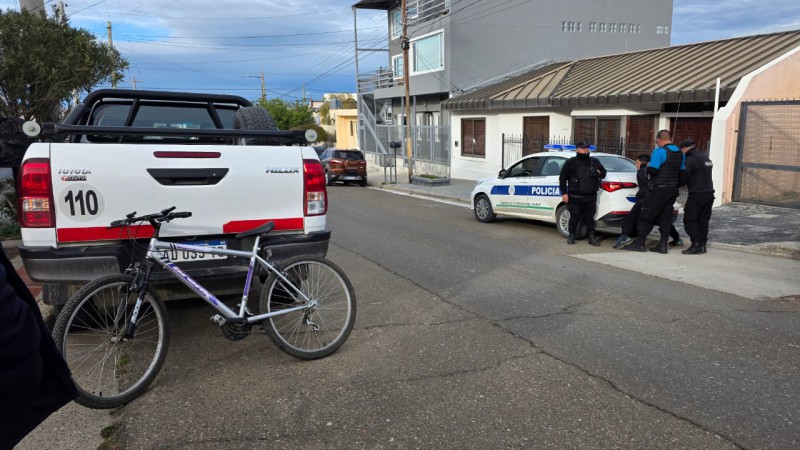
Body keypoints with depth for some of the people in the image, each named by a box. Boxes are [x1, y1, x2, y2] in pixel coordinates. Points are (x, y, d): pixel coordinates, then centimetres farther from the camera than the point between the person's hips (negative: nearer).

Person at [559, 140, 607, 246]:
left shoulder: (595, 162, 16)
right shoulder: (571, 162, 4)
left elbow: (604, 172, 27)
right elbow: (562, 178, 1)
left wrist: (599, 173, 1)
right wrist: (564, 193, -6)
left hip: (591, 197, 3)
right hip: (575, 197, -3)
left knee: (590, 217, 7)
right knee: (574, 217, 1)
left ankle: (592, 237, 14)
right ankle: (571, 236, 15)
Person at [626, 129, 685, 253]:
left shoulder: (659, 151, -13)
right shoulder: (680, 154, 11)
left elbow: (652, 170, -19)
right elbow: (681, 172, 13)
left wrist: (647, 167, 1)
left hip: (659, 189, -7)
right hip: (673, 189, 7)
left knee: (646, 215, -2)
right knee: (666, 216, 10)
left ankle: (640, 243, -1)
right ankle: (663, 245, 11)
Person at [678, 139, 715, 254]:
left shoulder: (691, 159, -13)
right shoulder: (705, 157, 16)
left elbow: (684, 178, -14)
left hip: (697, 194, -9)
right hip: (709, 193, 9)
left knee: (690, 220, -4)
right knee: (703, 220, 13)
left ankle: (696, 245, -8)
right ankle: (702, 245, 15)